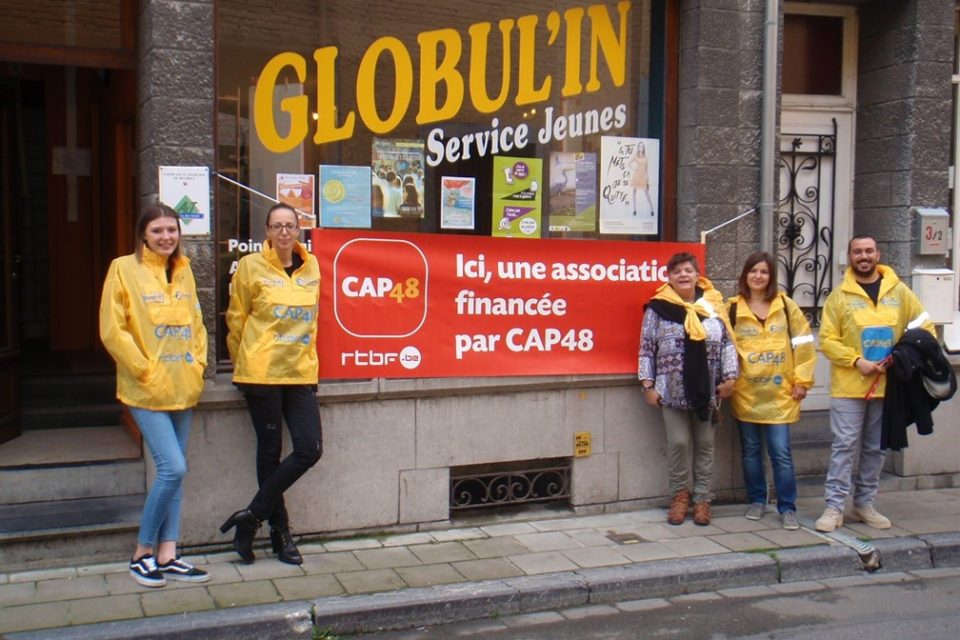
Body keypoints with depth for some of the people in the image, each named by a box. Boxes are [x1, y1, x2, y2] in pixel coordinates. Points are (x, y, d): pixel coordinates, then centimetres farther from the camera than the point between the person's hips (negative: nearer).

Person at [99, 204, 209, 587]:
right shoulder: (124, 269, -7)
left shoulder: (183, 271, 11)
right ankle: (142, 553, 4)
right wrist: (145, 370, -13)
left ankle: (167, 556, 16)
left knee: (174, 471, 8)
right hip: (147, 390, -6)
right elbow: (112, 330, -11)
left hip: (183, 389, 6)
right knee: (173, 468, -13)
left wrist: (197, 365, 5)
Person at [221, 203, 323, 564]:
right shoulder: (251, 267, -3)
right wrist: (243, 362, 8)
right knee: (270, 450, 4)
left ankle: (252, 515, 9)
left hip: (300, 371, 4)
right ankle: (280, 531, 17)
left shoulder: (311, 267, 9)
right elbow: (236, 319, 3)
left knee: (310, 448, -4)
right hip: (262, 372, -4)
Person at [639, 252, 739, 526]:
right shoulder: (658, 308, -1)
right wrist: (648, 385, -4)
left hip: (706, 389, 2)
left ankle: (702, 498, 18)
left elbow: (728, 343, 8)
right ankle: (679, 494, 18)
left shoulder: (713, 304, 6)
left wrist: (729, 377, 0)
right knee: (678, 443, -1)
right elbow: (647, 350, 1)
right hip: (672, 389, -2)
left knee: (705, 444, 8)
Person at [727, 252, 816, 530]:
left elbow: (803, 343, 4)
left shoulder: (786, 306, 3)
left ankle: (787, 508, 7)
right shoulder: (732, 308, 2)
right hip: (745, 393, 1)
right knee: (750, 451, 9)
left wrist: (802, 381, 1)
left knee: (781, 453, -2)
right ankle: (757, 500, 24)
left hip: (779, 393, -1)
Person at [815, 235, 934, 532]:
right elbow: (827, 340, -5)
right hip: (849, 386, -3)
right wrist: (857, 361, -17)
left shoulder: (899, 291, 6)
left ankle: (864, 503, 23)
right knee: (844, 446, -3)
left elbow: (924, 327, 10)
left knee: (875, 448, 11)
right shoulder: (840, 295, -1)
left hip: (887, 384, 3)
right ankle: (834, 507, 1)